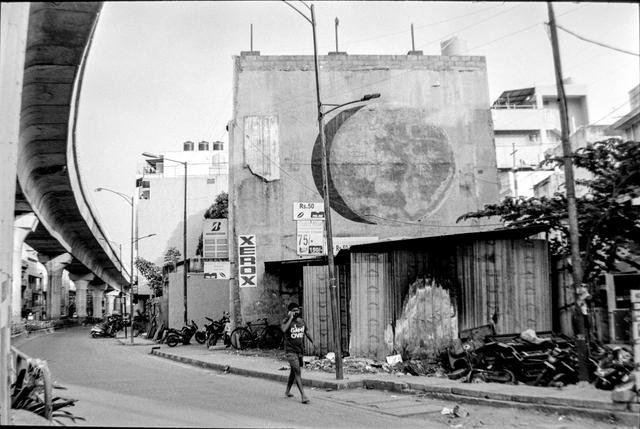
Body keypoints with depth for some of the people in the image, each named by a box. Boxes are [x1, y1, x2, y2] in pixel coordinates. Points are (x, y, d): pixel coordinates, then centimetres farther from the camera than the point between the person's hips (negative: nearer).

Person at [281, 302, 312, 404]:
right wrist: (290, 318, -27)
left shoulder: (302, 320, 7)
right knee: (297, 372, -14)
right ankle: (303, 395, -17)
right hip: (290, 351, -7)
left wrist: (312, 341, 30)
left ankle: (287, 391, 34)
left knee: (293, 371, 18)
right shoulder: (286, 321, -12)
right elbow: (284, 329, -34)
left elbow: (306, 332, 24)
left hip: (300, 351, 7)